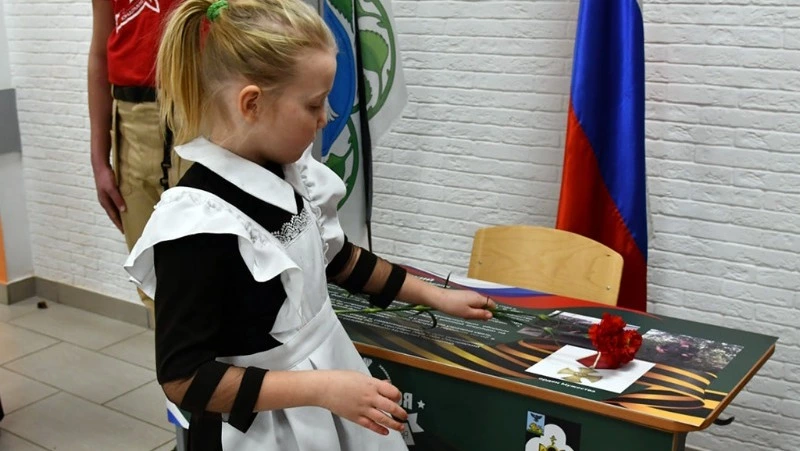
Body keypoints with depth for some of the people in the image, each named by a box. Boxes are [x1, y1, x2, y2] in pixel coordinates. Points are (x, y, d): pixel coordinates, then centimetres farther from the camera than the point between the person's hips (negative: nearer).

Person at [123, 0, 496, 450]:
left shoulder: (293, 175, -6)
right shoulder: (198, 224, -26)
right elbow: (184, 378, -22)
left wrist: (436, 296, 15)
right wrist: (322, 388, -26)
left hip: (327, 371, 7)